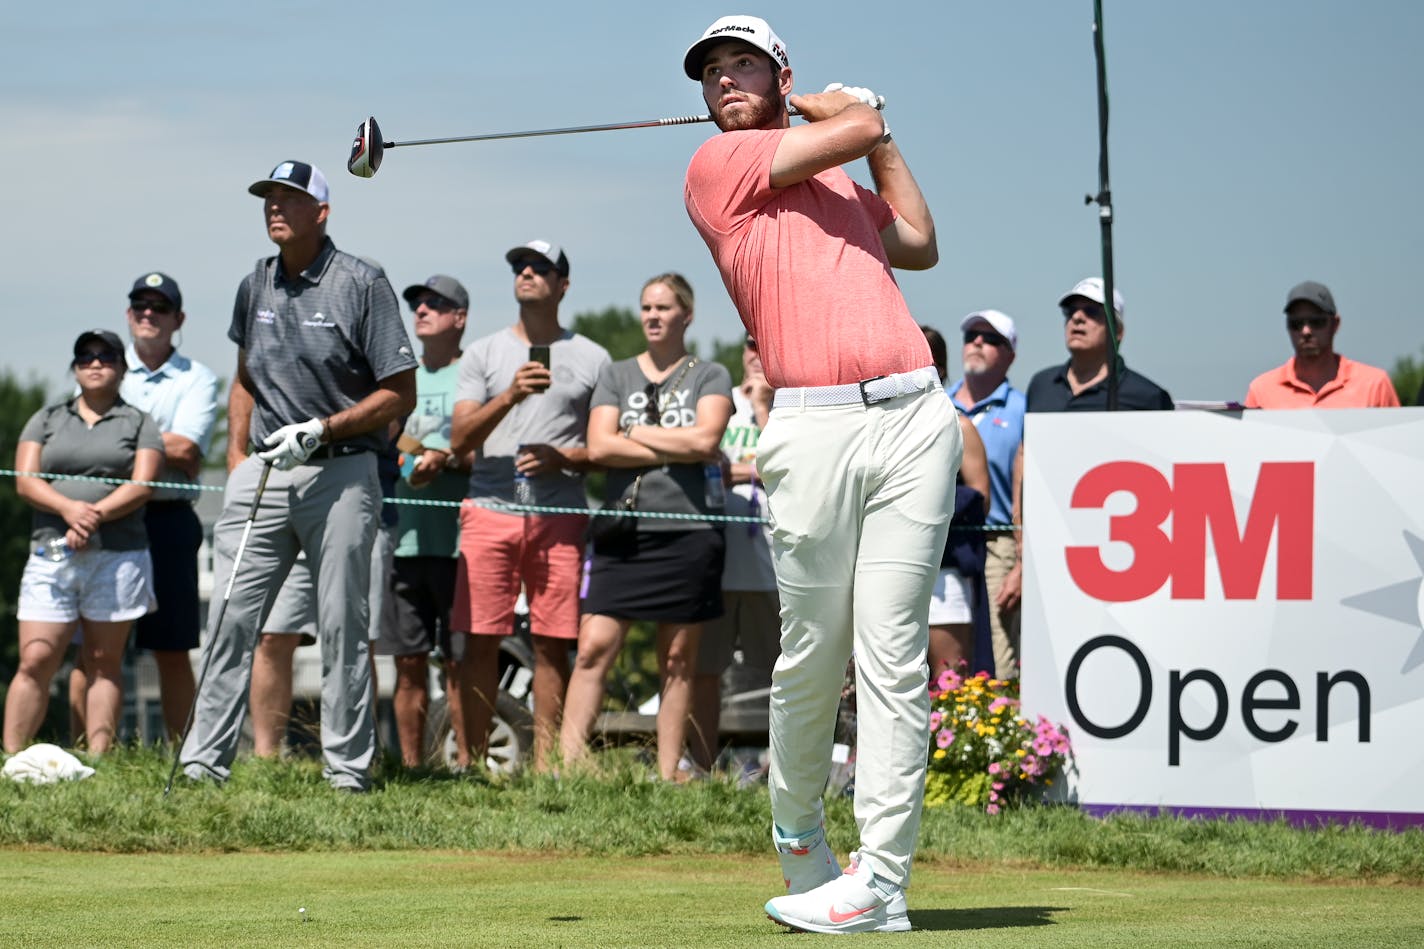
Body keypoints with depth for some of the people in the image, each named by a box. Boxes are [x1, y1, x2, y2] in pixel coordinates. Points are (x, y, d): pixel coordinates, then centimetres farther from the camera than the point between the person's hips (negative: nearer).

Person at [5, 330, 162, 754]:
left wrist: (95, 515, -17)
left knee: (104, 664, 1)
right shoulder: (46, 420, 16)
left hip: (117, 555, -1)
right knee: (35, 663, -6)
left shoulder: (138, 424, 11)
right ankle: (11, 758, -6)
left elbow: (142, 485, -2)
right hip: (51, 555, 1)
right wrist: (68, 508, -15)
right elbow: (25, 480, 4)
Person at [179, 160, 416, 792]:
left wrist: (321, 429, -15)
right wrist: (237, 457, 14)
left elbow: (399, 394, -6)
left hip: (341, 473, -5)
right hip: (264, 473, 5)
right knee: (231, 617, -1)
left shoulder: (361, 285, -6)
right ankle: (203, 761, 1)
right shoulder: (255, 287, 12)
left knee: (341, 624, -1)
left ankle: (348, 769, 5)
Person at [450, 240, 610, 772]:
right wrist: (509, 396, -11)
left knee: (552, 643, -2)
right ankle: (474, 764, -1)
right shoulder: (482, 354, 13)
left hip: (559, 515, 0)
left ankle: (546, 765, 1)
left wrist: (563, 458, -9)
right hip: (489, 510, 0)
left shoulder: (591, 359, 11)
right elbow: (460, 439, 4)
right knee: (480, 641, -4)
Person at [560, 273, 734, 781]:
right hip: (624, 529, 1)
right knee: (594, 647, -8)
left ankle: (668, 774, 7)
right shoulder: (616, 375, 14)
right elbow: (600, 447, 0)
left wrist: (636, 433, -2)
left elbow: (706, 438, -8)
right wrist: (678, 450, -5)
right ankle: (567, 763, -8)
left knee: (678, 658, 3)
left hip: (688, 529, -1)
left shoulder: (710, 376, 9)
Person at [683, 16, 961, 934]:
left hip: (914, 418, 4)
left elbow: (921, 246, 34)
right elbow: (855, 128, 1)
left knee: (892, 654, -3)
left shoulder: (839, 179, 26)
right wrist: (849, 113, 22)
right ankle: (800, 843, 21)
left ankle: (882, 881, -5)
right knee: (811, 655, -1)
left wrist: (879, 135, 32)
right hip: (816, 428, -4)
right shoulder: (719, 164, 6)